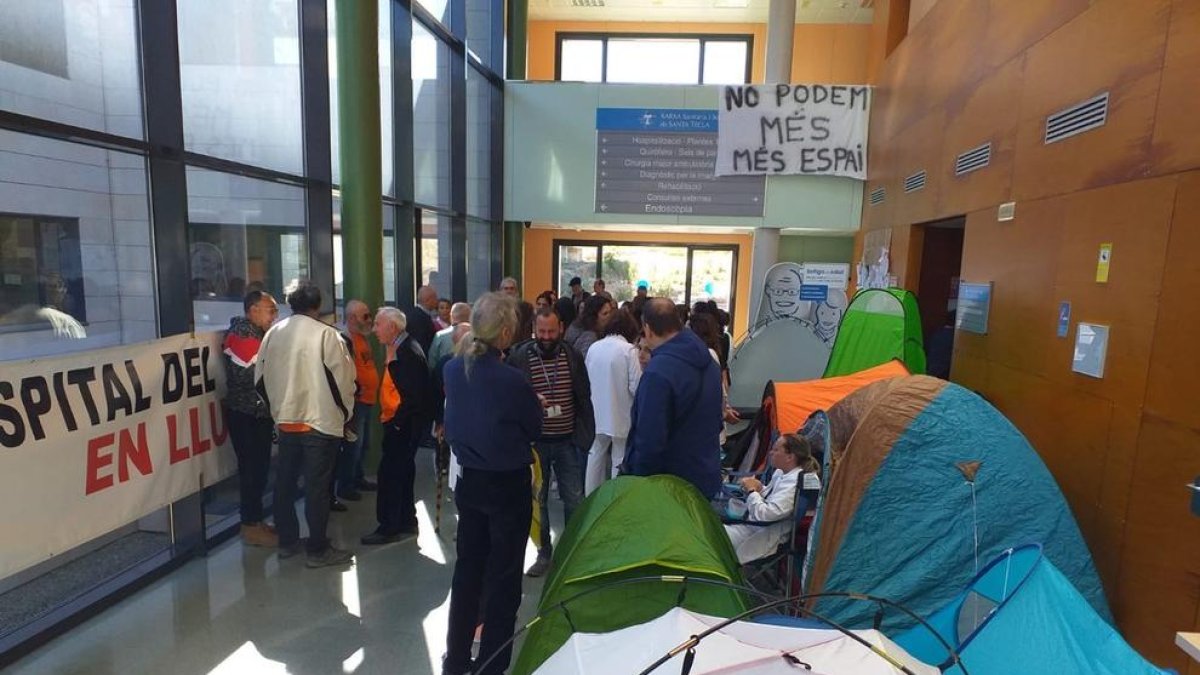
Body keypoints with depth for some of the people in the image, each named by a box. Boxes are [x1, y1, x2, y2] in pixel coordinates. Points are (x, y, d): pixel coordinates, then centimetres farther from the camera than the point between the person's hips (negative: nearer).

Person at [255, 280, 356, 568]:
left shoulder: (273, 333, 4)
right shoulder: (325, 334, -13)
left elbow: (260, 379, 9)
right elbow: (341, 377, -13)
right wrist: (346, 412, 2)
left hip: (285, 421, 6)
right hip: (320, 421, -5)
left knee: (284, 482, 17)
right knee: (317, 487, 2)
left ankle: (287, 542, 29)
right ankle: (318, 550, 10)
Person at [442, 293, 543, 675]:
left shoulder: (453, 369, -4)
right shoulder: (511, 379, -24)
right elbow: (535, 429, -9)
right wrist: (532, 405, 9)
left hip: (468, 481, 6)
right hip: (508, 485, -6)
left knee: (467, 568, 21)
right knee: (503, 576, 10)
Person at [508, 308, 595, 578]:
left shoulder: (573, 357, -1)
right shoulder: (518, 358, -7)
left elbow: (584, 399, 4)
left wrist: (585, 434, 1)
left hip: (567, 441, 1)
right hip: (535, 441, -1)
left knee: (574, 500, 7)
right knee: (537, 500, 11)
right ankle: (544, 553, 28)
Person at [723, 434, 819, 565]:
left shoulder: (795, 483, -26)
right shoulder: (781, 472, 2)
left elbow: (764, 514, -30)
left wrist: (751, 490, -15)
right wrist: (759, 489, -2)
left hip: (764, 537, -9)